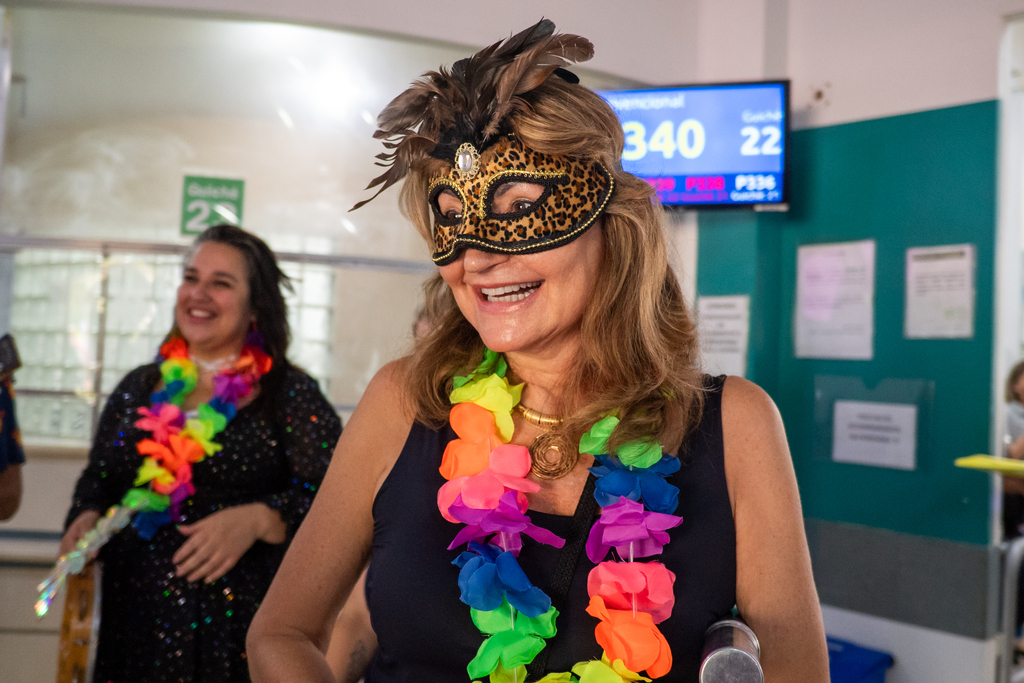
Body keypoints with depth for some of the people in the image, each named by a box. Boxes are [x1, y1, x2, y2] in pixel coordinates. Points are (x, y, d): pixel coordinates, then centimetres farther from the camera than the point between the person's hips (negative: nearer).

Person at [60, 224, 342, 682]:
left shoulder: (291, 394, -4)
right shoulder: (138, 389, 11)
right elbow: (97, 481, 20)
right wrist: (86, 518, 0)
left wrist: (257, 519, -25)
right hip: (135, 622, 4)